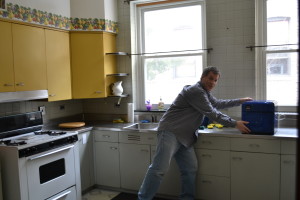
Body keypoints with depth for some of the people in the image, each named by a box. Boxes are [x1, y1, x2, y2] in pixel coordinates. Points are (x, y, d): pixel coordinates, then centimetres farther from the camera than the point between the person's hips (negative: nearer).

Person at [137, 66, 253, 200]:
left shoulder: (204, 92, 20)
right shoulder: (195, 91, -13)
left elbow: (218, 104, 35)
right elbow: (212, 114, -14)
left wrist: (240, 101, 33)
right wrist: (235, 124, -7)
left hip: (184, 137, 10)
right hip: (170, 132, -10)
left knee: (191, 169, 3)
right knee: (160, 169, -15)